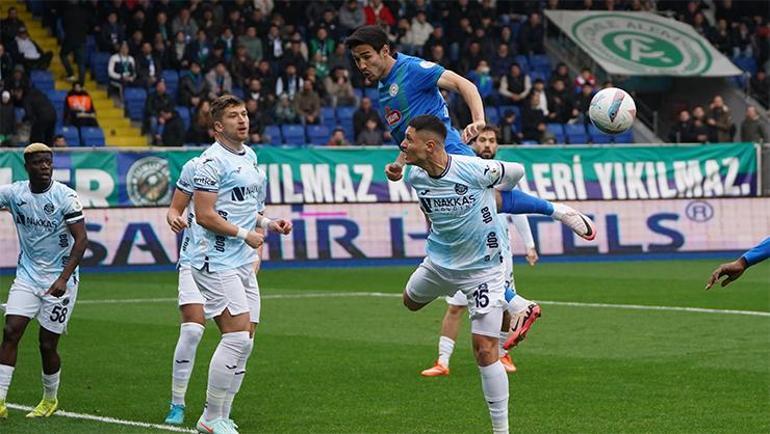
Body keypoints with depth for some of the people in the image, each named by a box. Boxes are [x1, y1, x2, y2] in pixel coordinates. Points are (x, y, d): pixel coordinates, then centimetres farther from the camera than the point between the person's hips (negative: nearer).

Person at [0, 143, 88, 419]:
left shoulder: (65, 196, -14)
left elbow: (81, 240, -15)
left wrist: (63, 279, -23)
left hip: (59, 279, -3)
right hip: (27, 275, 3)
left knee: (47, 344, 1)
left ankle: (50, 399, 24)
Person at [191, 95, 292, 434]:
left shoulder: (250, 157, 17)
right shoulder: (213, 161, -11)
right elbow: (204, 215, -17)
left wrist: (269, 224, 11)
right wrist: (245, 234, -14)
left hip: (243, 264, 9)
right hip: (217, 262, -9)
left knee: (244, 343, 7)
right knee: (238, 336, -15)